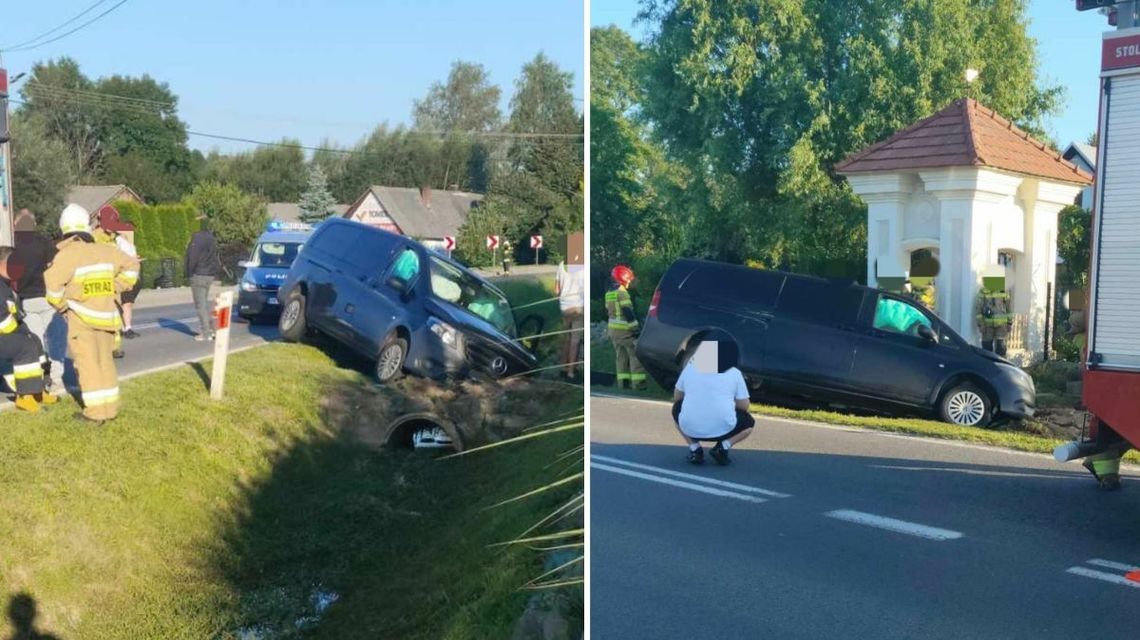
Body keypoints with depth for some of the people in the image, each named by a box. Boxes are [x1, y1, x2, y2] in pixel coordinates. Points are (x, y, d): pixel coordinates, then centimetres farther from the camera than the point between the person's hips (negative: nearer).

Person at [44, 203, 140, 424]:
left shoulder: (66, 255, -13)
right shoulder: (105, 250, 3)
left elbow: (52, 286, -17)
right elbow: (131, 266, 13)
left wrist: (62, 306, 0)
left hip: (82, 317, -5)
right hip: (106, 314, 5)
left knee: (88, 363, 0)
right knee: (105, 362, 14)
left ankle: (96, 411, -1)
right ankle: (110, 407, 19)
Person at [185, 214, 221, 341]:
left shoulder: (197, 238, -17)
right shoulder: (212, 238, 12)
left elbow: (193, 257, -18)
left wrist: (189, 273, -9)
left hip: (199, 274, -9)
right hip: (210, 275, 9)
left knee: (200, 304, -4)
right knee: (205, 302, 20)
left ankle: (206, 333, -4)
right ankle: (211, 328, 19)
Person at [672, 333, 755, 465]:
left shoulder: (690, 367, 9)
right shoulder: (734, 373, 3)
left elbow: (677, 397, 19)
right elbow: (744, 407, 9)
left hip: (690, 429, 1)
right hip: (723, 429, -1)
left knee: (677, 408, 34)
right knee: (749, 422, 29)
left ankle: (694, 449, 13)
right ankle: (723, 446, 3)